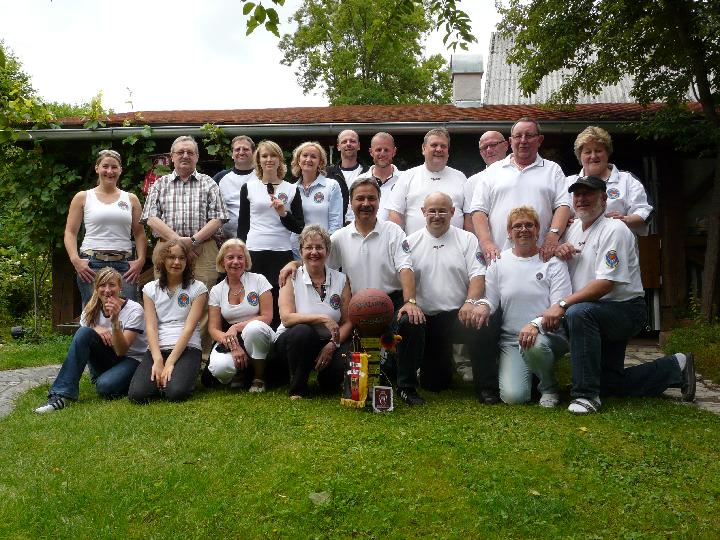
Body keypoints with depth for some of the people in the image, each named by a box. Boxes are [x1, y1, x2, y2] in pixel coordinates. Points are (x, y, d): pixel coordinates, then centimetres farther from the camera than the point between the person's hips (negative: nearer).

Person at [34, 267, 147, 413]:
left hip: (132, 360, -5)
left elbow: (121, 350, -21)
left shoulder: (134, 310, -16)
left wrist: (115, 320, -35)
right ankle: (62, 394, -23)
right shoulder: (92, 309, -3)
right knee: (83, 332, -24)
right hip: (107, 359, 5)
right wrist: (95, 329, -21)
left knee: (105, 386, -36)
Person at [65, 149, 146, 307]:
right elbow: (70, 232, 7)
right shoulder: (83, 197, 11)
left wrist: (141, 260, -3)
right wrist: (75, 260, -8)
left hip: (124, 264, 1)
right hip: (91, 264, -1)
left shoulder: (131, 199, 15)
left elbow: (139, 233, 11)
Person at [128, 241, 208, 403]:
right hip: (157, 348, 2)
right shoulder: (150, 289, 13)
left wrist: (170, 362, -15)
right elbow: (151, 327, 1)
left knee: (176, 393, -29)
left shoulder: (197, 288, 4)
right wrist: (158, 360, -15)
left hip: (187, 348, -2)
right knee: (137, 394, -22)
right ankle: (163, 378, 10)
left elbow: (189, 327, -6)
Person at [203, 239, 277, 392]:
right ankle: (240, 372, 6)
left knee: (254, 328, -38)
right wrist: (233, 346, -21)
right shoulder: (216, 291, 5)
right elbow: (213, 328, -2)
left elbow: (267, 317, -9)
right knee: (219, 368, -33)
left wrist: (236, 327, -20)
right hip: (229, 341, 1)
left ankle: (259, 377, -12)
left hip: (258, 337, -1)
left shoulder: (259, 280, -2)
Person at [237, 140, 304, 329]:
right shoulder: (249, 188, 10)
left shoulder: (292, 190, 10)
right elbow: (242, 225, 12)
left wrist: (284, 213, -9)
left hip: (282, 252, 0)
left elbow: (300, 228, 7)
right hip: (253, 252, 0)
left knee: (279, 305, -2)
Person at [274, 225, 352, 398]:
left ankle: (327, 384, 10)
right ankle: (297, 389, -14)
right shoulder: (291, 278, -2)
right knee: (302, 331, -36)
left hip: (329, 343, 2)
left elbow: (347, 321, -1)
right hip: (293, 340, -2)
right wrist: (323, 318, -25)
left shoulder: (340, 279, 3)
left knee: (343, 364, -30)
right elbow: (286, 317, -16)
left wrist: (332, 345, -17)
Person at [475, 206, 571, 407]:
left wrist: (536, 324, -25)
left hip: (548, 335, -1)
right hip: (510, 339, 2)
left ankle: (549, 388, -5)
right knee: (513, 396, -19)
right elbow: (490, 298, 10)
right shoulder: (499, 262, 8)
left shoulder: (553, 262, 1)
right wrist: (482, 308, -15)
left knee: (535, 345, -39)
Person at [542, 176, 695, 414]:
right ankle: (675, 368, 30)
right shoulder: (574, 228, 7)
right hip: (602, 317, 9)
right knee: (609, 384, 13)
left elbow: (606, 283, -27)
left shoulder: (614, 230, -17)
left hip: (626, 309, -8)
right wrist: (558, 250, -9)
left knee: (578, 312, -38)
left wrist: (562, 304, -34)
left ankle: (586, 395, -31)